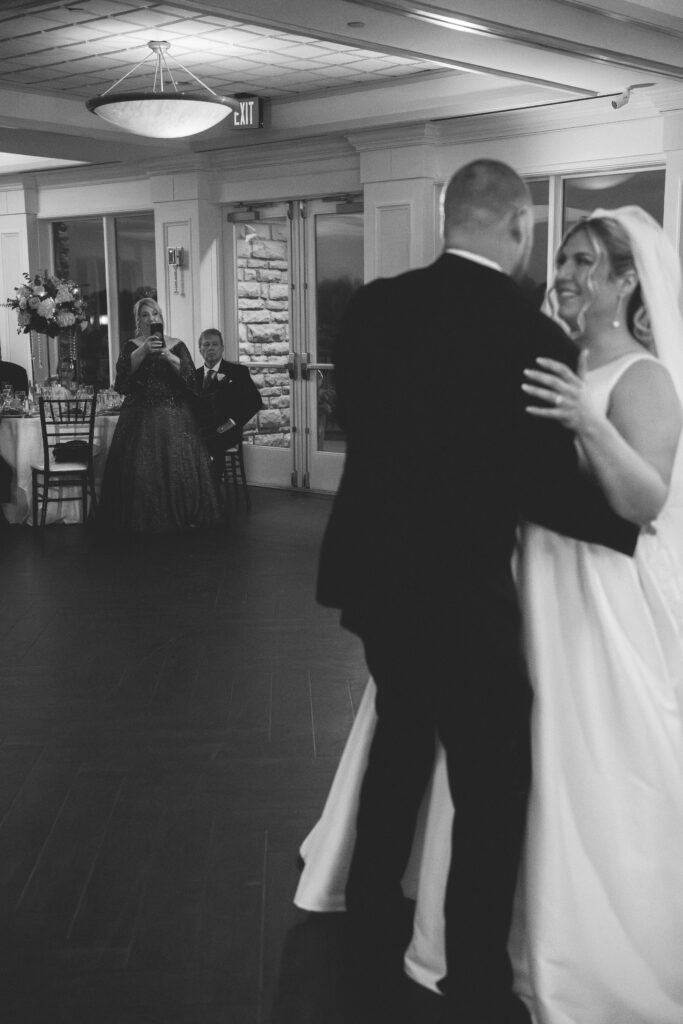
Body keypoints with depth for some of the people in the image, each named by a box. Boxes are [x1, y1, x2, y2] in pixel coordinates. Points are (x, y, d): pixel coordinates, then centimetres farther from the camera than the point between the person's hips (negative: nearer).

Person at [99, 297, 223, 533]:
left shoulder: (177, 346, 10)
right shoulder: (132, 347, 7)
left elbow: (190, 376, -3)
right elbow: (122, 374, -11)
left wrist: (169, 356, -16)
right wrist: (144, 350, -22)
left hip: (175, 416, 1)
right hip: (141, 415, -1)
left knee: (180, 464, -7)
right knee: (142, 467, -8)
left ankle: (182, 516, 3)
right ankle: (144, 520, 0)